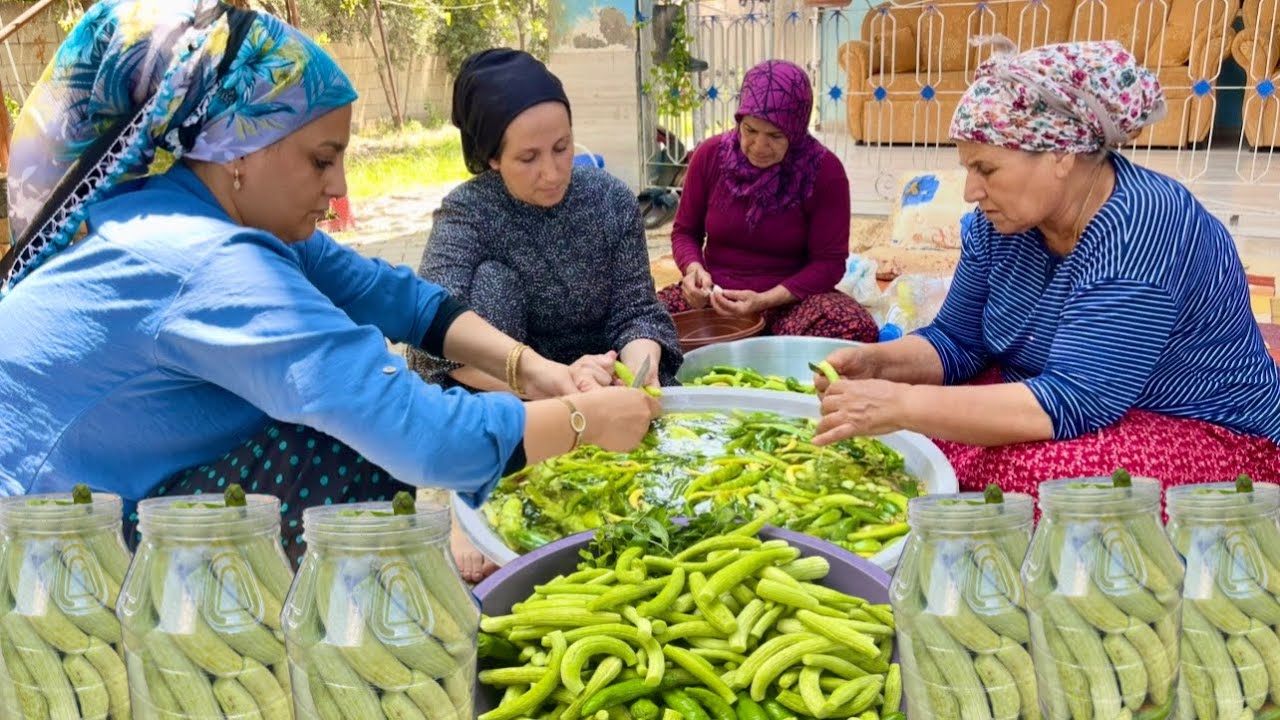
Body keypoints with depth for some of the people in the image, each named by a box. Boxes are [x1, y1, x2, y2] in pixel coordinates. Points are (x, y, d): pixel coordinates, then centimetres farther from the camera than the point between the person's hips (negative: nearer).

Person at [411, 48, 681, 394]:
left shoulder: (612, 200, -7)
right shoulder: (467, 212, -16)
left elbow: (634, 311, -7)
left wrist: (639, 367, -31)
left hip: (598, 386, 1)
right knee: (490, 282, -25)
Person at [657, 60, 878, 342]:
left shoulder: (824, 171, -10)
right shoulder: (710, 155, -3)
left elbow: (829, 262, -9)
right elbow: (685, 231, 8)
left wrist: (765, 301, -24)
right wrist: (694, 269, -16)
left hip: (791, 297, -1)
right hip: (715, 295, 1)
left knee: (857, 328, -32)